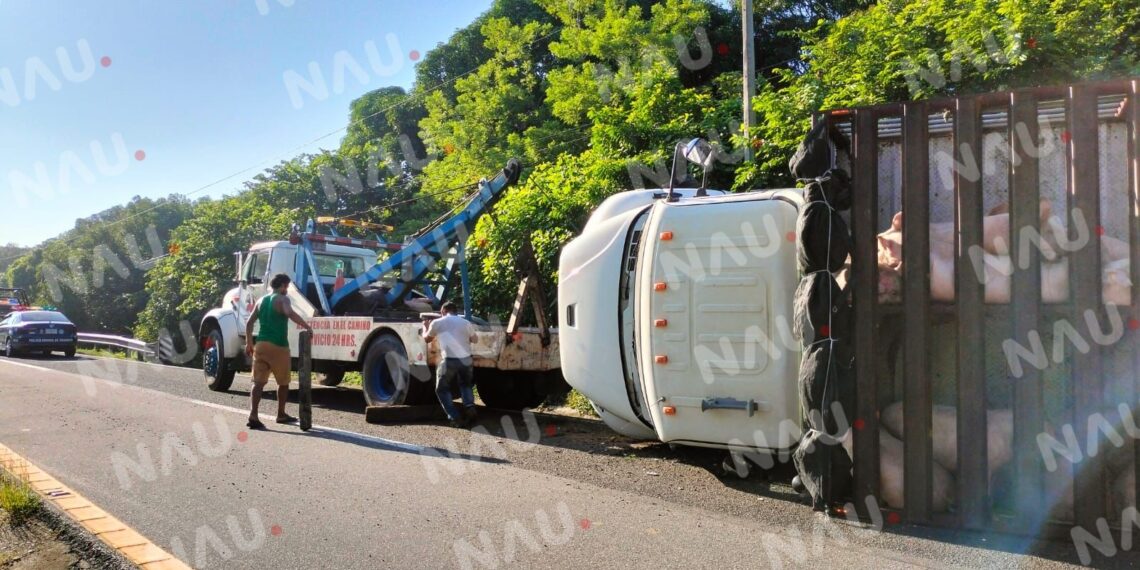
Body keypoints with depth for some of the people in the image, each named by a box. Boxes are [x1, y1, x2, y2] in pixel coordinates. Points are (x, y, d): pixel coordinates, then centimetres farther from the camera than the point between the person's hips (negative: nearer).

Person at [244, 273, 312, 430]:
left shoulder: (262, 301, 17)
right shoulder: (282, 299, -5)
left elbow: (249, 323, 16)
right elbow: (290, 313, -27)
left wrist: (249, 343, 20)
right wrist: (307, 326, -28)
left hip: (261, 345, 6)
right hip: (278, 346, -6)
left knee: (259, 382, -1)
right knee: (283, 382, 13)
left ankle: (253, 416, -15)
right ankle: (281, 415, 24)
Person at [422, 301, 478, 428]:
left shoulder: (437, 323, 5)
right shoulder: (466, 322, 12)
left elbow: (427, 338, 22)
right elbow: (474, 340, 26)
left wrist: (425, 327, 42)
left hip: (449, 360, -3)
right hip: (466, 359, 3)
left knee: (442, 389, 14)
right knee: (465, 385, 28)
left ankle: (455, 418, 0)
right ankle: (469, 407, 1)